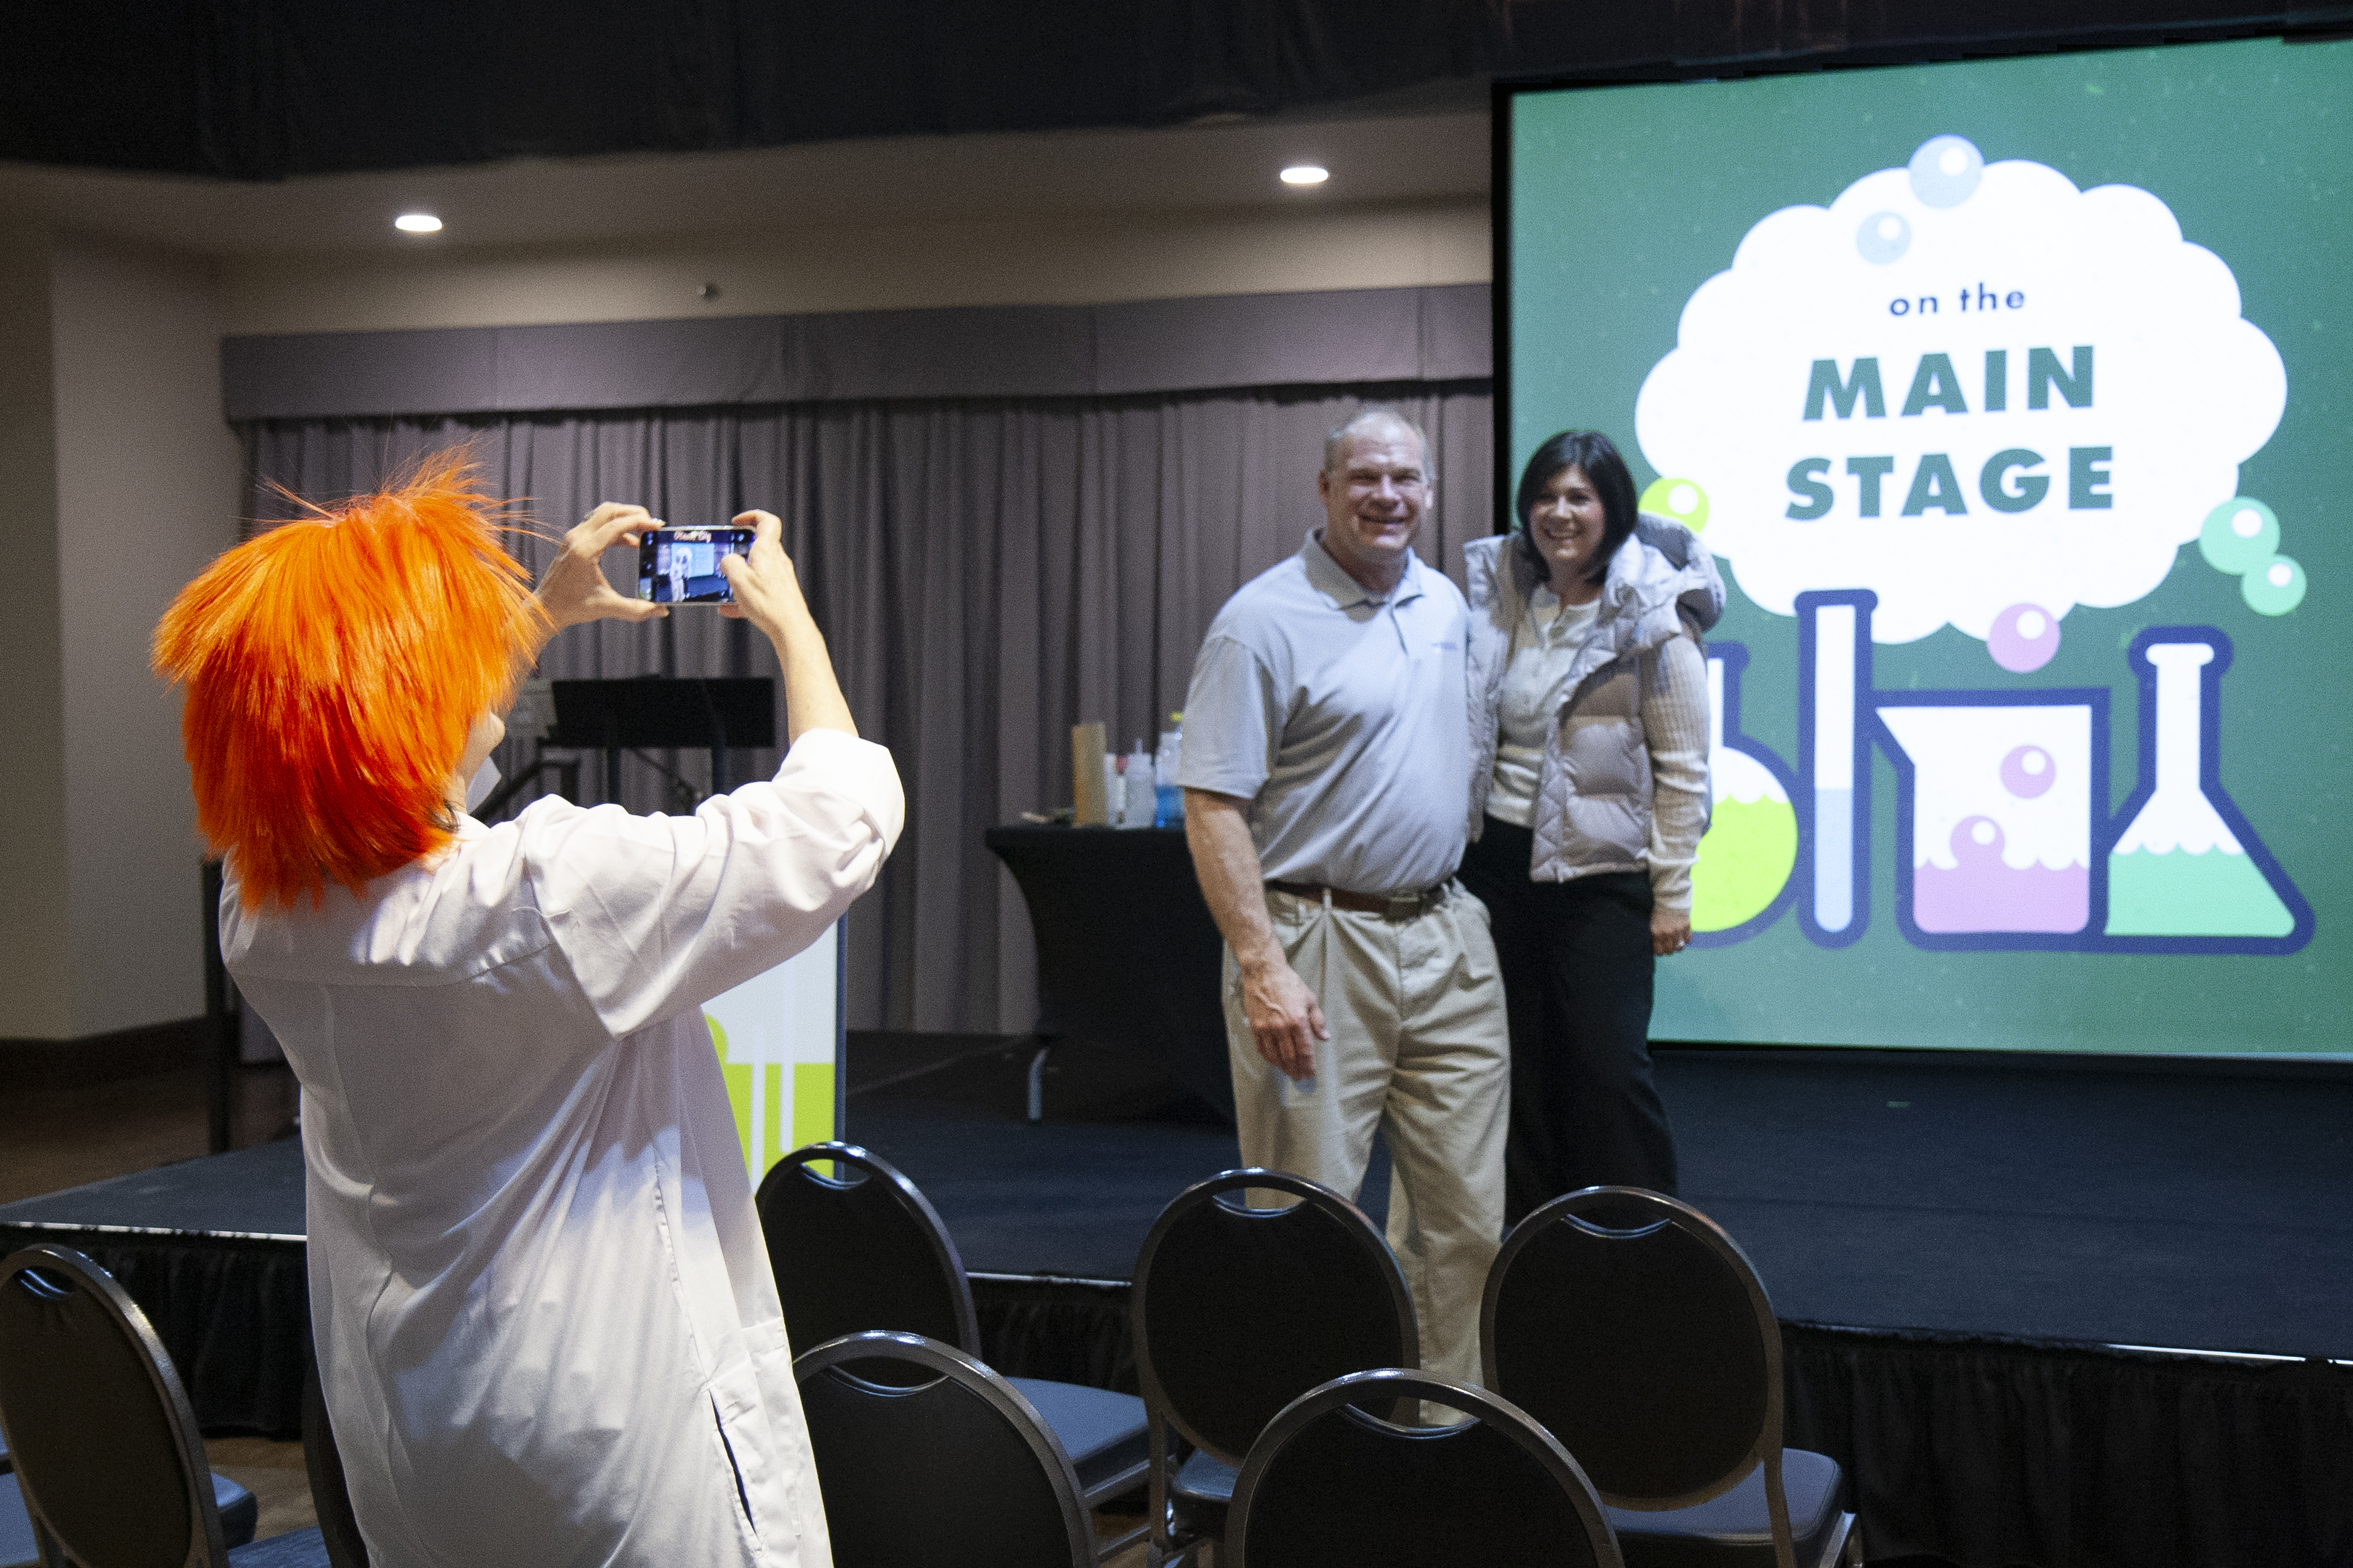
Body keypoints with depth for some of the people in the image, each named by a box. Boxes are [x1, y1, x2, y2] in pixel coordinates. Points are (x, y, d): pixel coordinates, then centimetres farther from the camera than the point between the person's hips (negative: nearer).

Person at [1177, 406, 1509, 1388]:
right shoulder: (1264, 622, -10)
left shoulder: (1448, 606, 13)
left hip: (1445, 941, 7)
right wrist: (1262, 967, -21)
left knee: (1467, 1214, 9)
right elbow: (1212, 807, -14)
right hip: (1318, 942, -6)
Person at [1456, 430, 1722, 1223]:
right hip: (1498, 860, 5)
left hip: (1602, 871, -5)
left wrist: (1672, 893, -10)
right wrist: (1459, 843, 16)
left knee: (1607, 1065, -5)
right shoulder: (1498, 598, 9)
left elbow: (1683, 769, -7)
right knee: (1520, 1063, 10)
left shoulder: (1653, 618, -8)